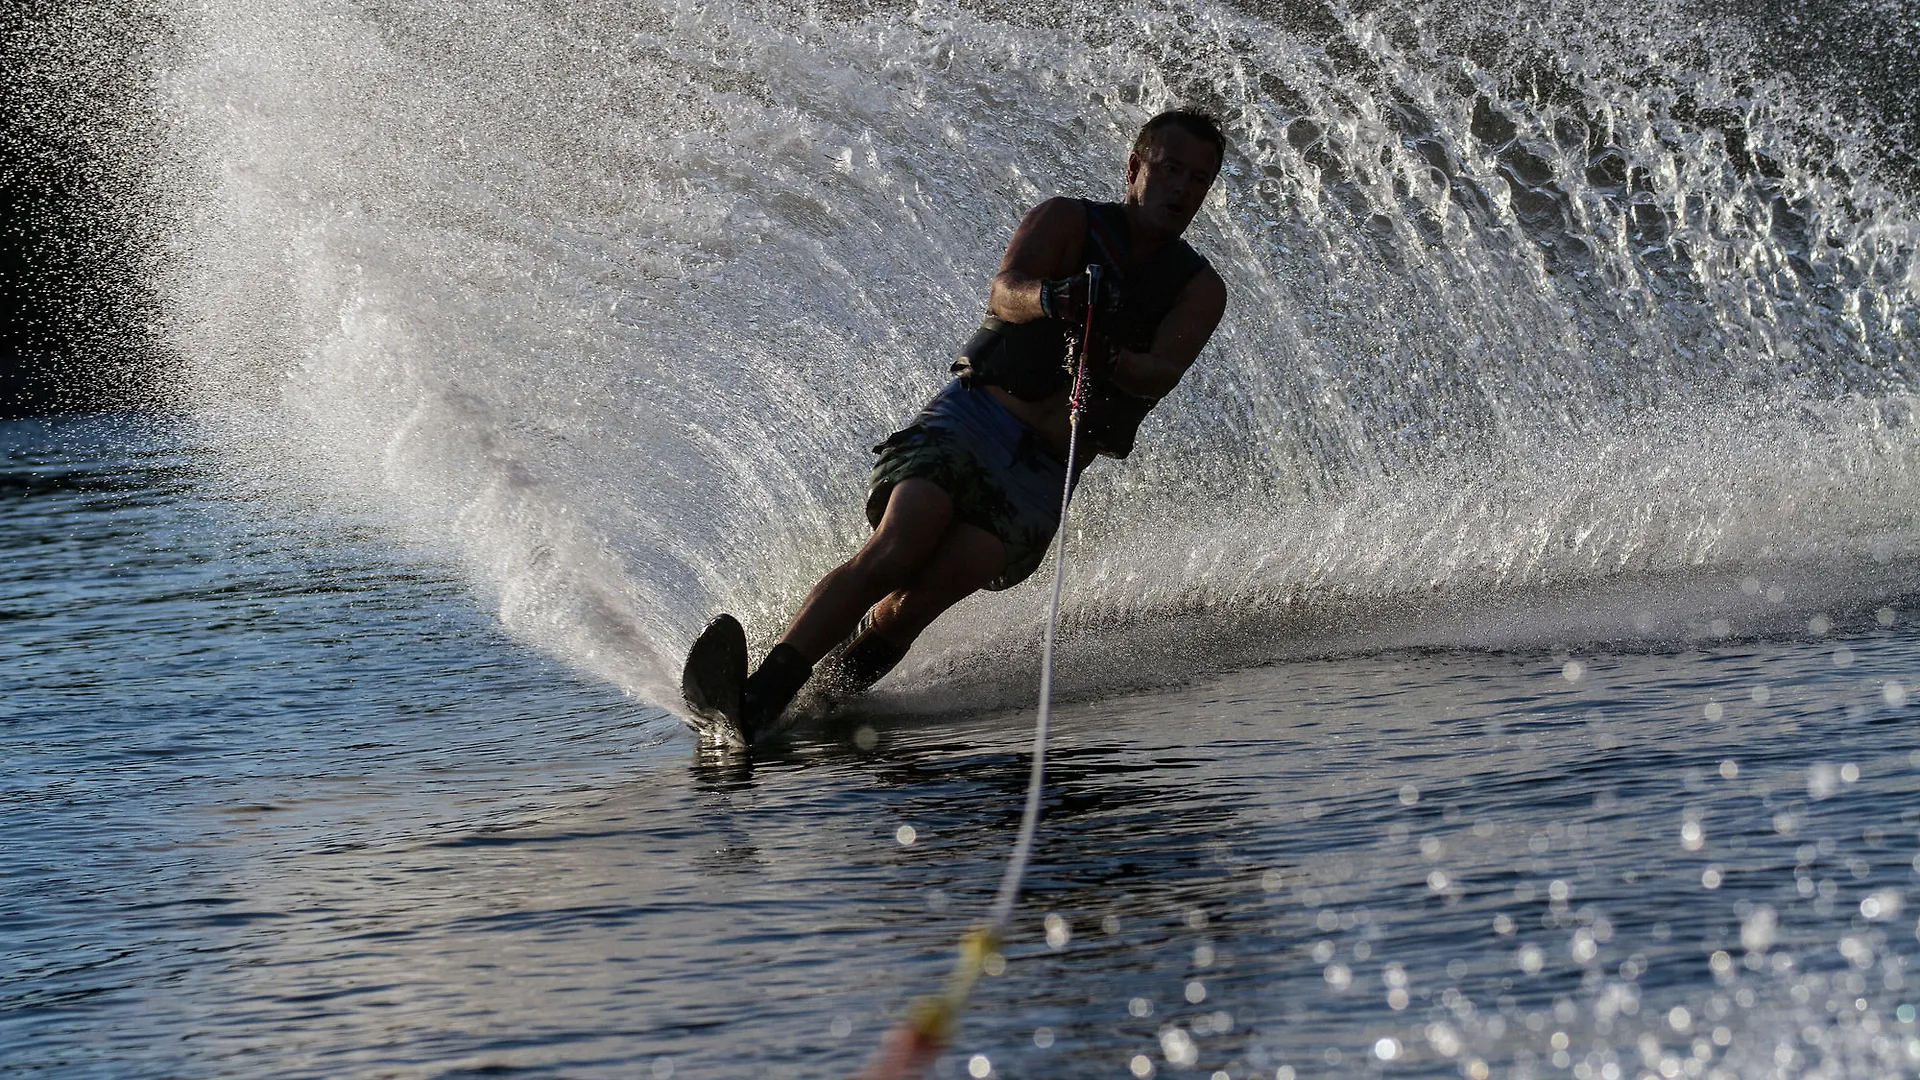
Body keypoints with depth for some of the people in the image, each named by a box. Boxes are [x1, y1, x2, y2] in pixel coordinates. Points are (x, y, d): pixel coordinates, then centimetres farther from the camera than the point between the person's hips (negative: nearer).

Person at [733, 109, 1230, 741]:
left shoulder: (1199, 291, 10)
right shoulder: (1067, 222, 7)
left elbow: (1161, 375, -9)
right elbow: (1003, 291, -13)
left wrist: (1107, 361, -32)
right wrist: (1046, 298, -37)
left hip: (1045, 474, 1)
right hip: (974, 420, -1)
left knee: (921, 598, -24)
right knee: (896, 550, -27)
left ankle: (826, 698, -13)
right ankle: (760, 693, -31)